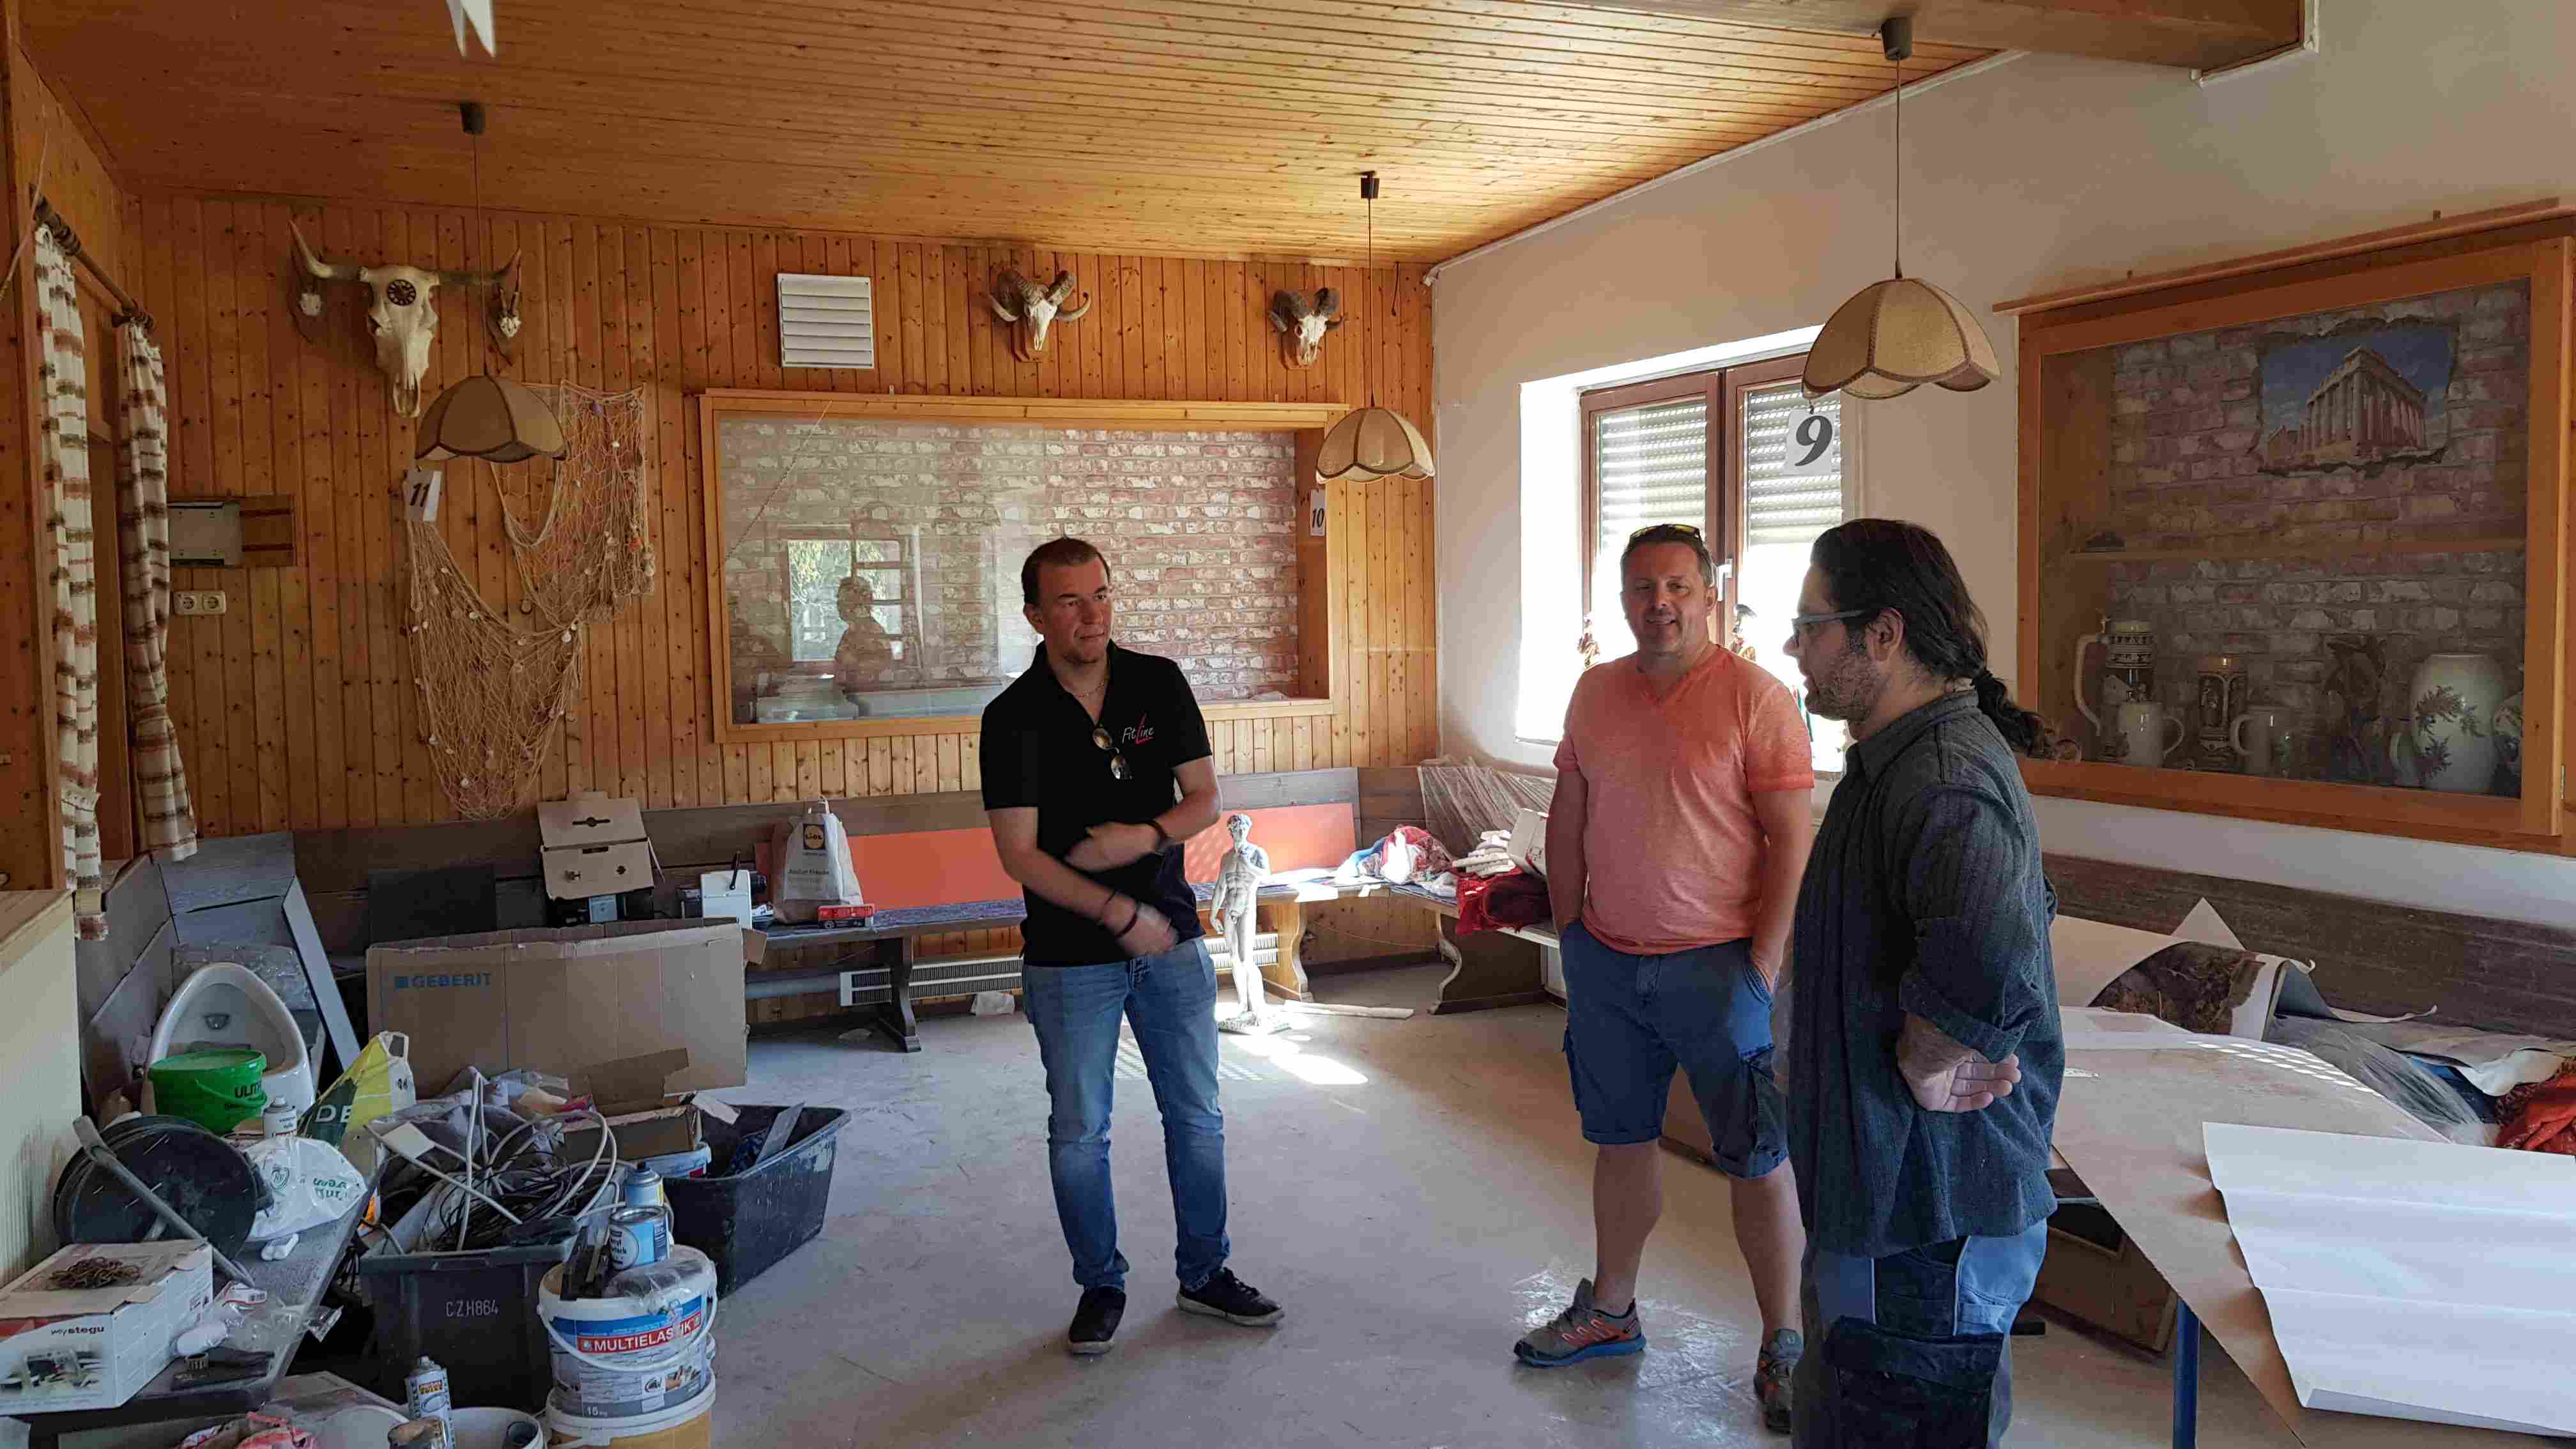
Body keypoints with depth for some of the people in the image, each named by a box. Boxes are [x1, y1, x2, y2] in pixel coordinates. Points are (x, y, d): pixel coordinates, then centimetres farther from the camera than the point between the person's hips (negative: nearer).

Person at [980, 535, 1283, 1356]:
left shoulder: (1160, 684, -1)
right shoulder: (1013, 718, -10)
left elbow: (1205, 800, 2)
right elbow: (1019, 856, -13)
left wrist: (1147, 836, -17)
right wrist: (1119, 912, -18)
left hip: (1172, 943, 3)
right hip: (1071, 958, -3)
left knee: (1196, 1116, 12)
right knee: (1079, 1132, 7)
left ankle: (1204, 1273, 29)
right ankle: (1101, 1286, 26)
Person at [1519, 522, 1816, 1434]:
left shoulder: (1756, 698, -10)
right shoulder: (1596, 692, 7)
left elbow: (1791, 842, -11)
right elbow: (1567, 822, 14)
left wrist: (1763, 967, -13)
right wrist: (1569, 935, 11)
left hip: (1716, 965, -5)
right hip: (1606, 962, 5)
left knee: (1757, 1159, 4)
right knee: (1622, 1140, 17)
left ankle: (1782, 1350, 17)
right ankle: (1610, 1309, 33)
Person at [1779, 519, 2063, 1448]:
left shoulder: (1943, 779, -25)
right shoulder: (1911, 755, 11)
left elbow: (1986, 965, -44)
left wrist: (1923, 1066, -25)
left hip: (1927, 1217, -11)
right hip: (1902, 1191, 11)